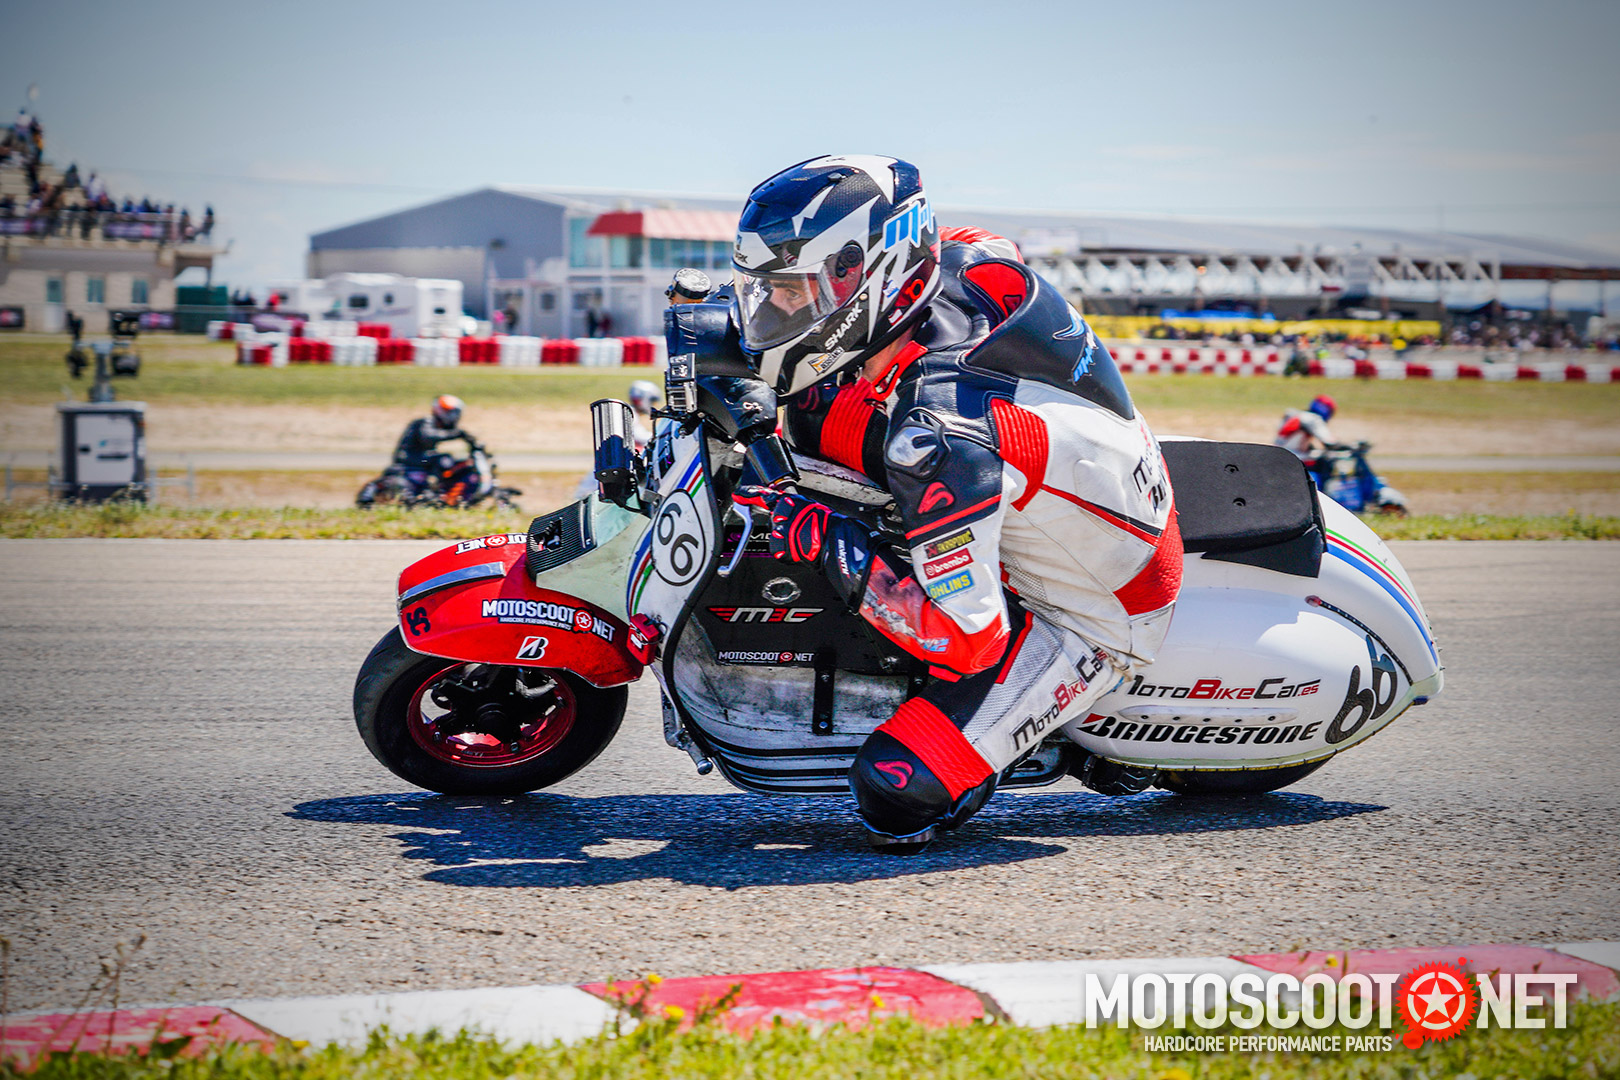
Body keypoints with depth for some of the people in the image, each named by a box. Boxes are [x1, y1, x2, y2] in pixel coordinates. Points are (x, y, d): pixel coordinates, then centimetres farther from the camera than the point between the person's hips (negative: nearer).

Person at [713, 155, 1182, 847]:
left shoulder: (936, 432, -37)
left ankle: (1091, 719, 2)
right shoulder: (955, 263, -14)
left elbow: (966, 635, -33)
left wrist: (819, 538, -31)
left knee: (897, 794, -18)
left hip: (1084, 625, -9)